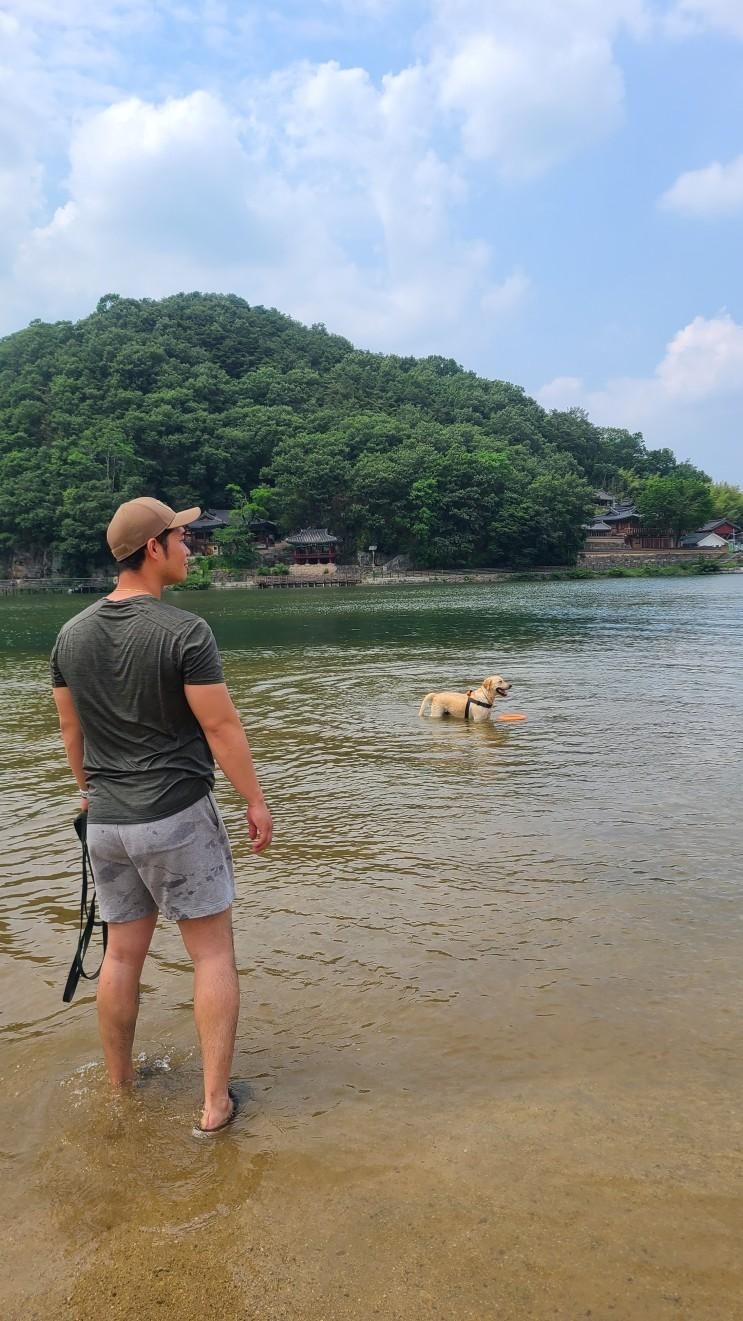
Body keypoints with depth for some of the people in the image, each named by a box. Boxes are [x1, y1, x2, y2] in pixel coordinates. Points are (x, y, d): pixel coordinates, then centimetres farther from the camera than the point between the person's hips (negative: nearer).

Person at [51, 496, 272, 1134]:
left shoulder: (72, 634, 3)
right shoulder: (185, 631, -16)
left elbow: (72, 730, 12)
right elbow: (221, 727, -15)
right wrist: (256, 801, -4)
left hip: (107, 821, 6)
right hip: (178, 817, -6)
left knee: (123, 954, 18)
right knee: (213, 953, 7)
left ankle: (120, 1084, 34)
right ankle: (216, 1102, 12)